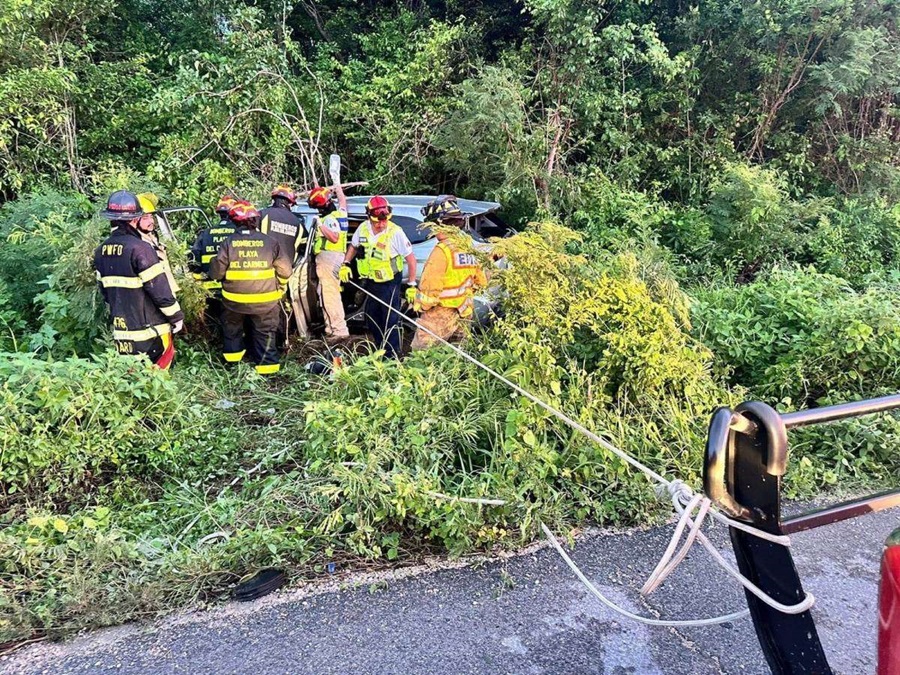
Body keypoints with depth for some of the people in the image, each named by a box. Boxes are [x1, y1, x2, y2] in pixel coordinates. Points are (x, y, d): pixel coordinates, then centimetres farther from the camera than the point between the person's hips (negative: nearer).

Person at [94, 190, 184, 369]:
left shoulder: (101, 251, 5)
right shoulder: (139, 248, -18)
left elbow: (104, 290, 14)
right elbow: (160, 289, -18)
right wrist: (177, 316, -6)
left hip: (121, 329, 7)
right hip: (150, 329, -7)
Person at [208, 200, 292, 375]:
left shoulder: (228, 243, -9)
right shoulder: (269, 242, -8)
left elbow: (216, 271, -7)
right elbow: (285, 270, -5)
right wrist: (279, 287, 13)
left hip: (234, 300, 1)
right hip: (265, 300, -1)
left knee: (232, 328, 25)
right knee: (264, 333, 11)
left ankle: (232, 356, 33)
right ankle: (266, 365, 10)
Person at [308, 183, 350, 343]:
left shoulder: (329, 218, -12)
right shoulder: (340, 212, 14)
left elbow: (334, 238, -23)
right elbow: (342, 201, 36)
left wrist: (322, 226, -27)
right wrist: (338, 187, 52)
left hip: (328, 257, -10)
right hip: (338, 256, 10)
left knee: (329, 295, -14)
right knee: (331, 293, 11)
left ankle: (340, 330, -19)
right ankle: (332, 328, 13)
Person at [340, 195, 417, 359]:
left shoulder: (395, 232, -21)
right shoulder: (363, 228, -5)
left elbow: (411, 258, -16)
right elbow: (354, 246, 15)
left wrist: (411, 285, -17)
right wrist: (345, 264, 2)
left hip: (390, 282, -6)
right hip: (371, 281, 7)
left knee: (390, 320, -5)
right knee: (371, 318, 18)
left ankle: (392, 355, 8)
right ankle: (382, 348, 36)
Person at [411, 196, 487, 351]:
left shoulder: (443, 250, -18)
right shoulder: (467, 246, 8)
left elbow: (430, 286, -20)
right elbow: (481, 281, 17)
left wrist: (421, 305, -2)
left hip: (440, 315, -9)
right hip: (462, 314, 9)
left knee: (420, 351, -5)